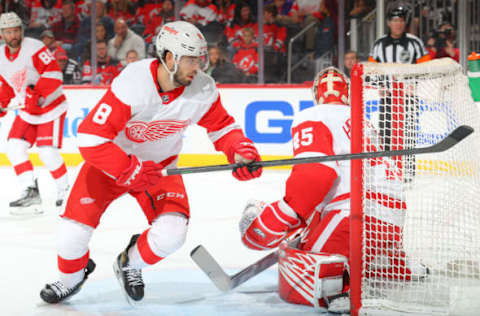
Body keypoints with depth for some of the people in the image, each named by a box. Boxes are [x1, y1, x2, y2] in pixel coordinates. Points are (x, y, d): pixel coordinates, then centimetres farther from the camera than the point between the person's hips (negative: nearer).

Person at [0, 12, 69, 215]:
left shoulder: (34, 48, -19)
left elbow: (53, 73, -26)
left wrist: (37, 95, -33)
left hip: (51, 107, -7)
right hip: (27, 111, 7)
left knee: (47, 151, -13)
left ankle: (64, 191, 7)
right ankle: (30, 192, -5)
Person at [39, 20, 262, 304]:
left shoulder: (203, 90, -18)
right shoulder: (132, 85, -33)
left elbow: (222, 126, 1)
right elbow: (91, 138, -33)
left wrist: (241, 152, -17)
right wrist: (131, 170, -31)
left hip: (160, 165, 3)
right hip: (112, 160, -3)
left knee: (172, 233, -18)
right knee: (75, 229, -13)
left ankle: (130, 263, 15)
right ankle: (72, 276, 23)